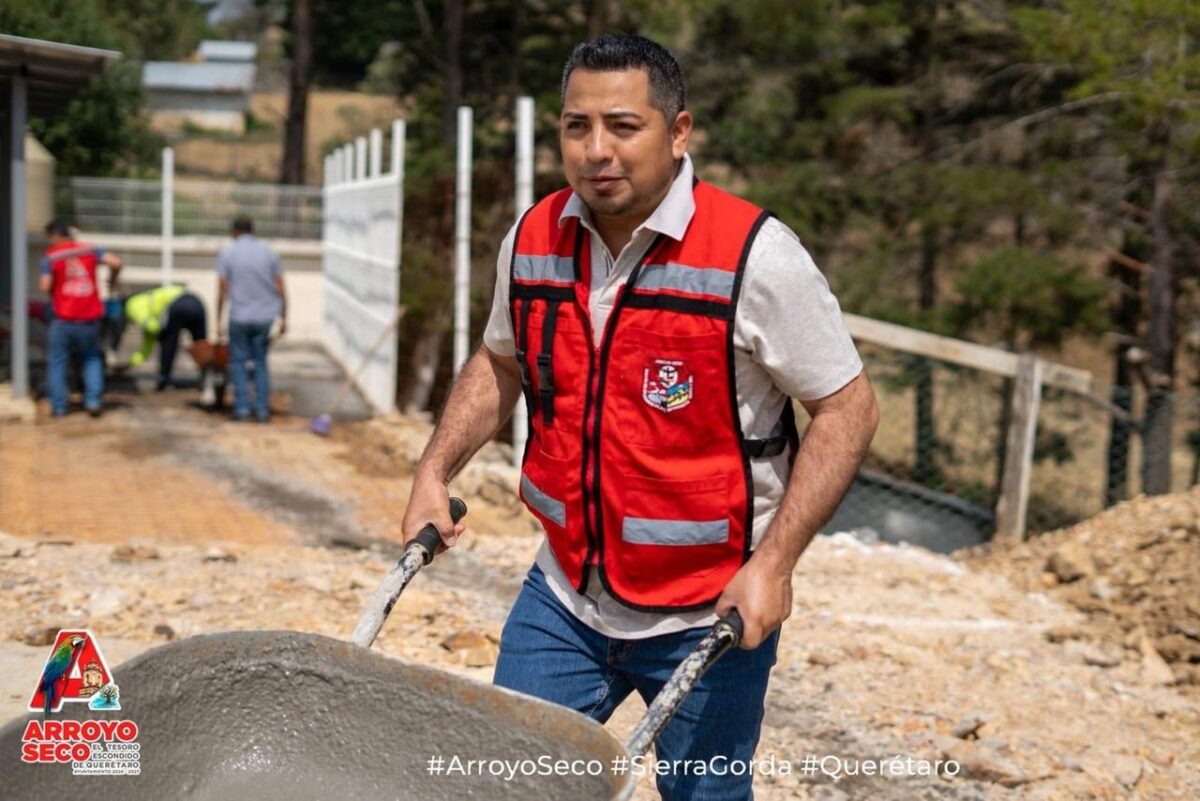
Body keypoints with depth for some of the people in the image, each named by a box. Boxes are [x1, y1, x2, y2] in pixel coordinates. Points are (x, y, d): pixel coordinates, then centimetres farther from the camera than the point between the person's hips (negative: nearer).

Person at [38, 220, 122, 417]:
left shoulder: (50, 256, -6)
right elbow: (116, 262, -6)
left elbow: (45, 286, -13)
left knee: (56, 362, 11)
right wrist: (112, 281, 12)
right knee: (92, 359, 20)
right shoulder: (89, 250, 3)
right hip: (90, 319, 3)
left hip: (63, 319, -3)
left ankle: (58, 406, 10)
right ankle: (93, 400, 6)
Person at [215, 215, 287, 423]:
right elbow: (281, 289, 3)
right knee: (260, 362, 13)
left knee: (238, 362, 11)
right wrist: (283, 318, 11)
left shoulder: (227, 252, 0)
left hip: (239, 317, -2)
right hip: (265, 316, 2)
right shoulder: (269, 252, 5)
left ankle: (242, 407, 5)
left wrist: (218, 320, 4)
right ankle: (262, 409, 8)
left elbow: (222, 290, -3)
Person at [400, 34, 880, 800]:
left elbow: (848, 408, -13)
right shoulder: (532, 240, -1)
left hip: (709, 613, -4)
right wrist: (436, 471, 5)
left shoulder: (756, 255, -18)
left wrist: (773, 564, -19)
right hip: (565, 593, 4)